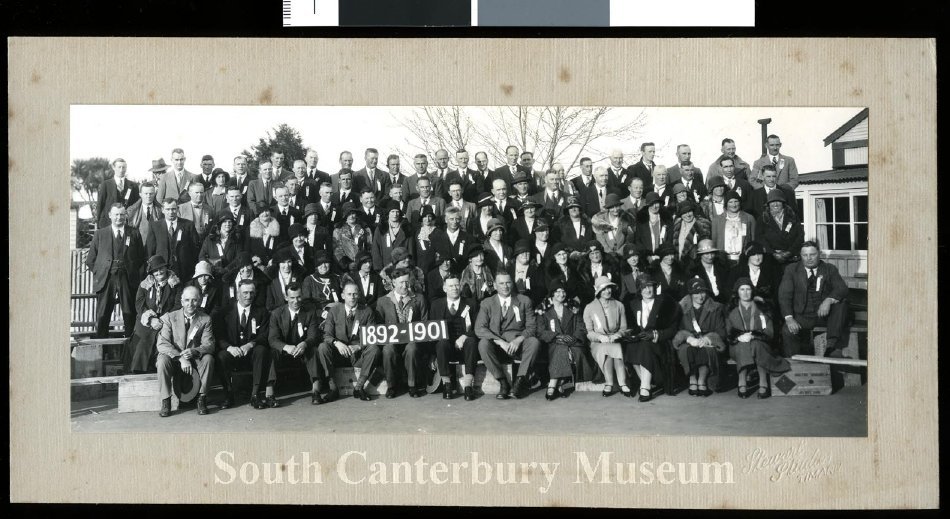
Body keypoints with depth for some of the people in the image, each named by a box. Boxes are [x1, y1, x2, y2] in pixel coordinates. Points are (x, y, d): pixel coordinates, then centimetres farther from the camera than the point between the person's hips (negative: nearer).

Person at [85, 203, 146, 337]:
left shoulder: (134, 234, 10)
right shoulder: (100, 234, 9)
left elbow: (141, 258, 13)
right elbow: (90, 260, 11)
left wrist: (136, 275, 5)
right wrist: (99, 273, 4)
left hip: (128, 280, 0)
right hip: (106, 280, 0)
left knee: (130, 314, 2)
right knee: (102, 315, -1)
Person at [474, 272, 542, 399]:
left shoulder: (524, 301, 9)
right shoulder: (487, 303, 7)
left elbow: (532, 327, 3)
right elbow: (479, 328, -6)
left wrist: (518, 340, -18)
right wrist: (501, 342, -20)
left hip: (519, 344, 0)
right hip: (497, 346, 0)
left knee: (534, 342, -30)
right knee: (483, 343, -31)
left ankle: (519, 381, -26)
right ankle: (503, 383, -24)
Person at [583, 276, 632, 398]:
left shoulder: (619, 306, 13)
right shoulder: (590, 308, 7)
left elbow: (624, 328, 10)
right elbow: (588, 332, 2)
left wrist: (617, 335, -13)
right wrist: (600, 337, -17)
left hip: (616, 341, 1)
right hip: (597, 344, -1)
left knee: (615, 348, -35)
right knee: (605, 349, -35)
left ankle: (609, 384, -34)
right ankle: (623, 385, -32)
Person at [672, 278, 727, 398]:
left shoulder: (716, 308, 12)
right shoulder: (681, 308, 11)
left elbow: (721, 331, 4)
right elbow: (677, 329, 3)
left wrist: (707, 338, -15)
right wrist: (689, 338, -18)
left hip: (707, 342, 0)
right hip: (688, 341, 0)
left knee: (708, 350, -37)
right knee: (686, 349, -37)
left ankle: (701, 382, -27)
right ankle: (692, 381, -25)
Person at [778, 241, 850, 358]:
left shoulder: (830, 269, 9)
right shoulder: (792, 270, 7)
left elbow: (842, 289, -6)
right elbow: (784, 295, -3)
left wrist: (829, 300, -29)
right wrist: (789, 318, -19)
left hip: (825, 314, 1)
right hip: (802, 316, -1)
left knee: (842, 301, -26)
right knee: (787, 331, -30)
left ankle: (833, 344, -31)